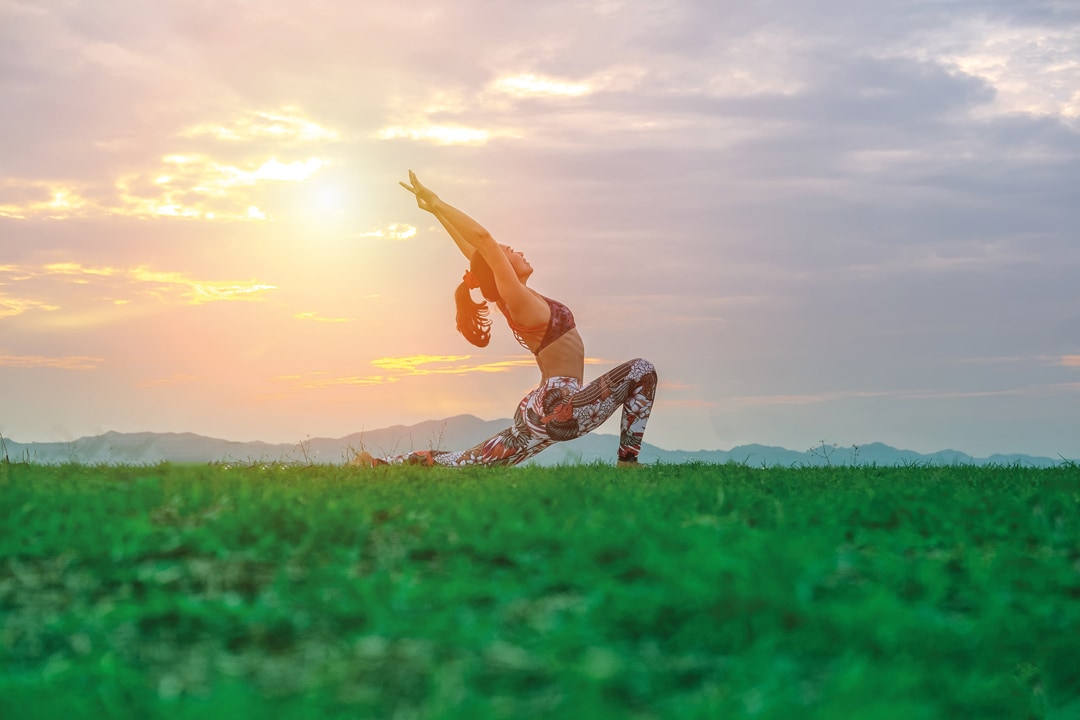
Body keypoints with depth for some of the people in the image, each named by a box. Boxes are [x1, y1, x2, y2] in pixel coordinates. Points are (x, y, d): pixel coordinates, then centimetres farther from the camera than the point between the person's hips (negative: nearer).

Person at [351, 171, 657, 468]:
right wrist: (436, 204, -14)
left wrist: (437, 211, 30)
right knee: (641, 371, -2)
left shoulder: (511, 301, 13)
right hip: (561, 409, -9)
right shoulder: (519, 300, -11)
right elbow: (483, 239, -17)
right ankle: (628, 462, -5)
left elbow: (475, 250, 20)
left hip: (539, 410, 9)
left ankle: (378, 464, 4)